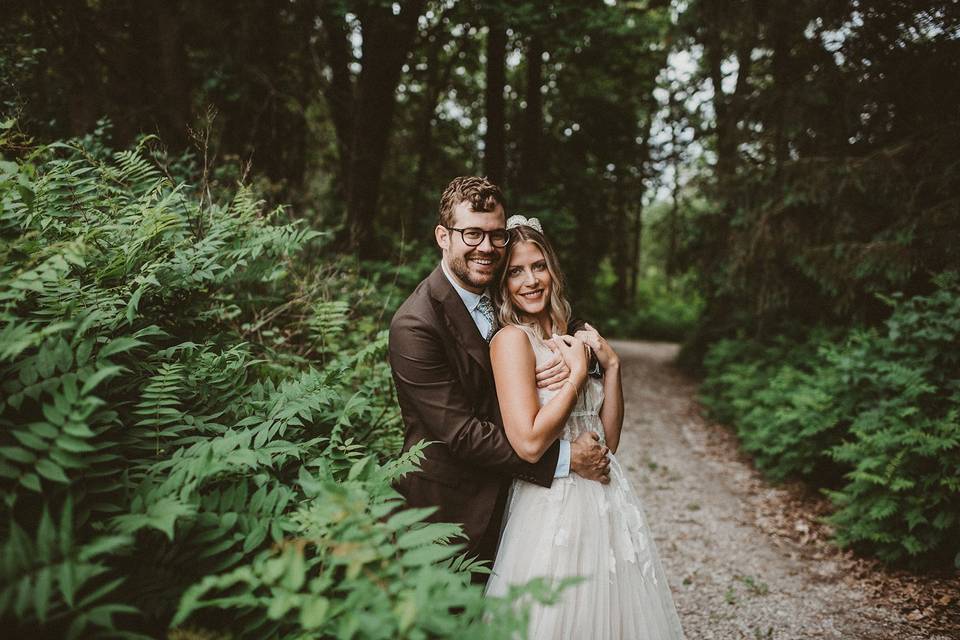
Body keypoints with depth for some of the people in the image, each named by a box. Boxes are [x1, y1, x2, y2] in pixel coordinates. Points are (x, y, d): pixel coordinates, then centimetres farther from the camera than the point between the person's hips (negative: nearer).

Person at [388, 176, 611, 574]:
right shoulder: (415, 325, -24)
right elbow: (460, 433, -25)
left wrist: (565, 363, -17)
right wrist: (566, 458, -22)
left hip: (498, 503, 7)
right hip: (447, 508, -7)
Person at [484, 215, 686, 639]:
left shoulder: (565, 339, 10)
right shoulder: (512, 338, -13)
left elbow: (608, 439, 8)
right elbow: (529, 443, -24)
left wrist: (611, 365, -3)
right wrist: (578, 372, -14)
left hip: (604, 499, 8)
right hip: (555, 505, -8)